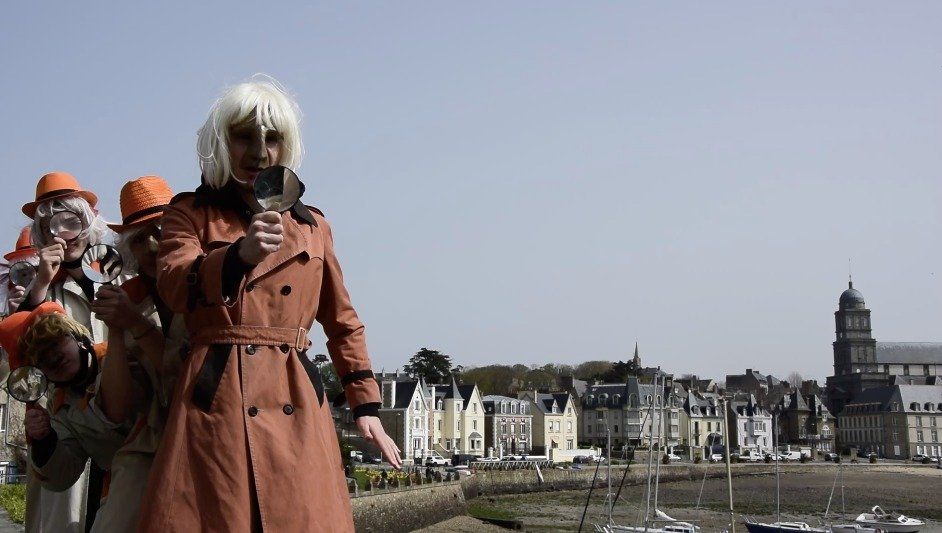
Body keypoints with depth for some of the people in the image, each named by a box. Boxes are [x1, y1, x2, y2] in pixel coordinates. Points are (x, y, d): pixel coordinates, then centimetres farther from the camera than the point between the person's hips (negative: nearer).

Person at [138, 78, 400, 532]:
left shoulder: (311, 225, 18)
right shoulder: (190, 213, 10)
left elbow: (343, 323, 23)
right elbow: (172, 284, -10)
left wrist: (366, 405, 18)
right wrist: (240, 255, -28)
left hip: (296, 412, 2)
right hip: (215, 404, -2)